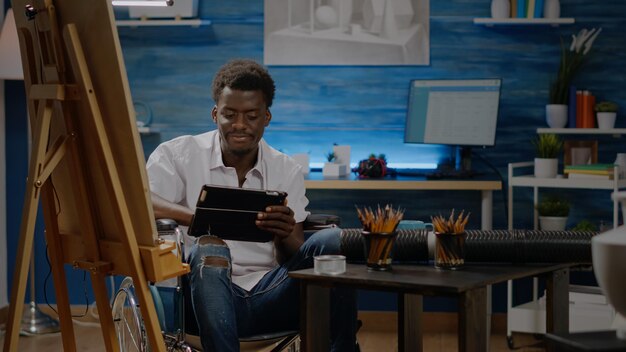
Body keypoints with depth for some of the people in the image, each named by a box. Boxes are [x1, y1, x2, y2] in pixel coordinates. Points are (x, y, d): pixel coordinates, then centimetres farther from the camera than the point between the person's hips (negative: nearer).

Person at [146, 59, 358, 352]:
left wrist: (285, 236, -20)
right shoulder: (180, 154, 3)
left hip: (270, 298, 2)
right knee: (208, 250, -35)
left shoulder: (286, 170, 10)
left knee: (331, 242, -22)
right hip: (208, 297, -2)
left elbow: (294, 257, 5)